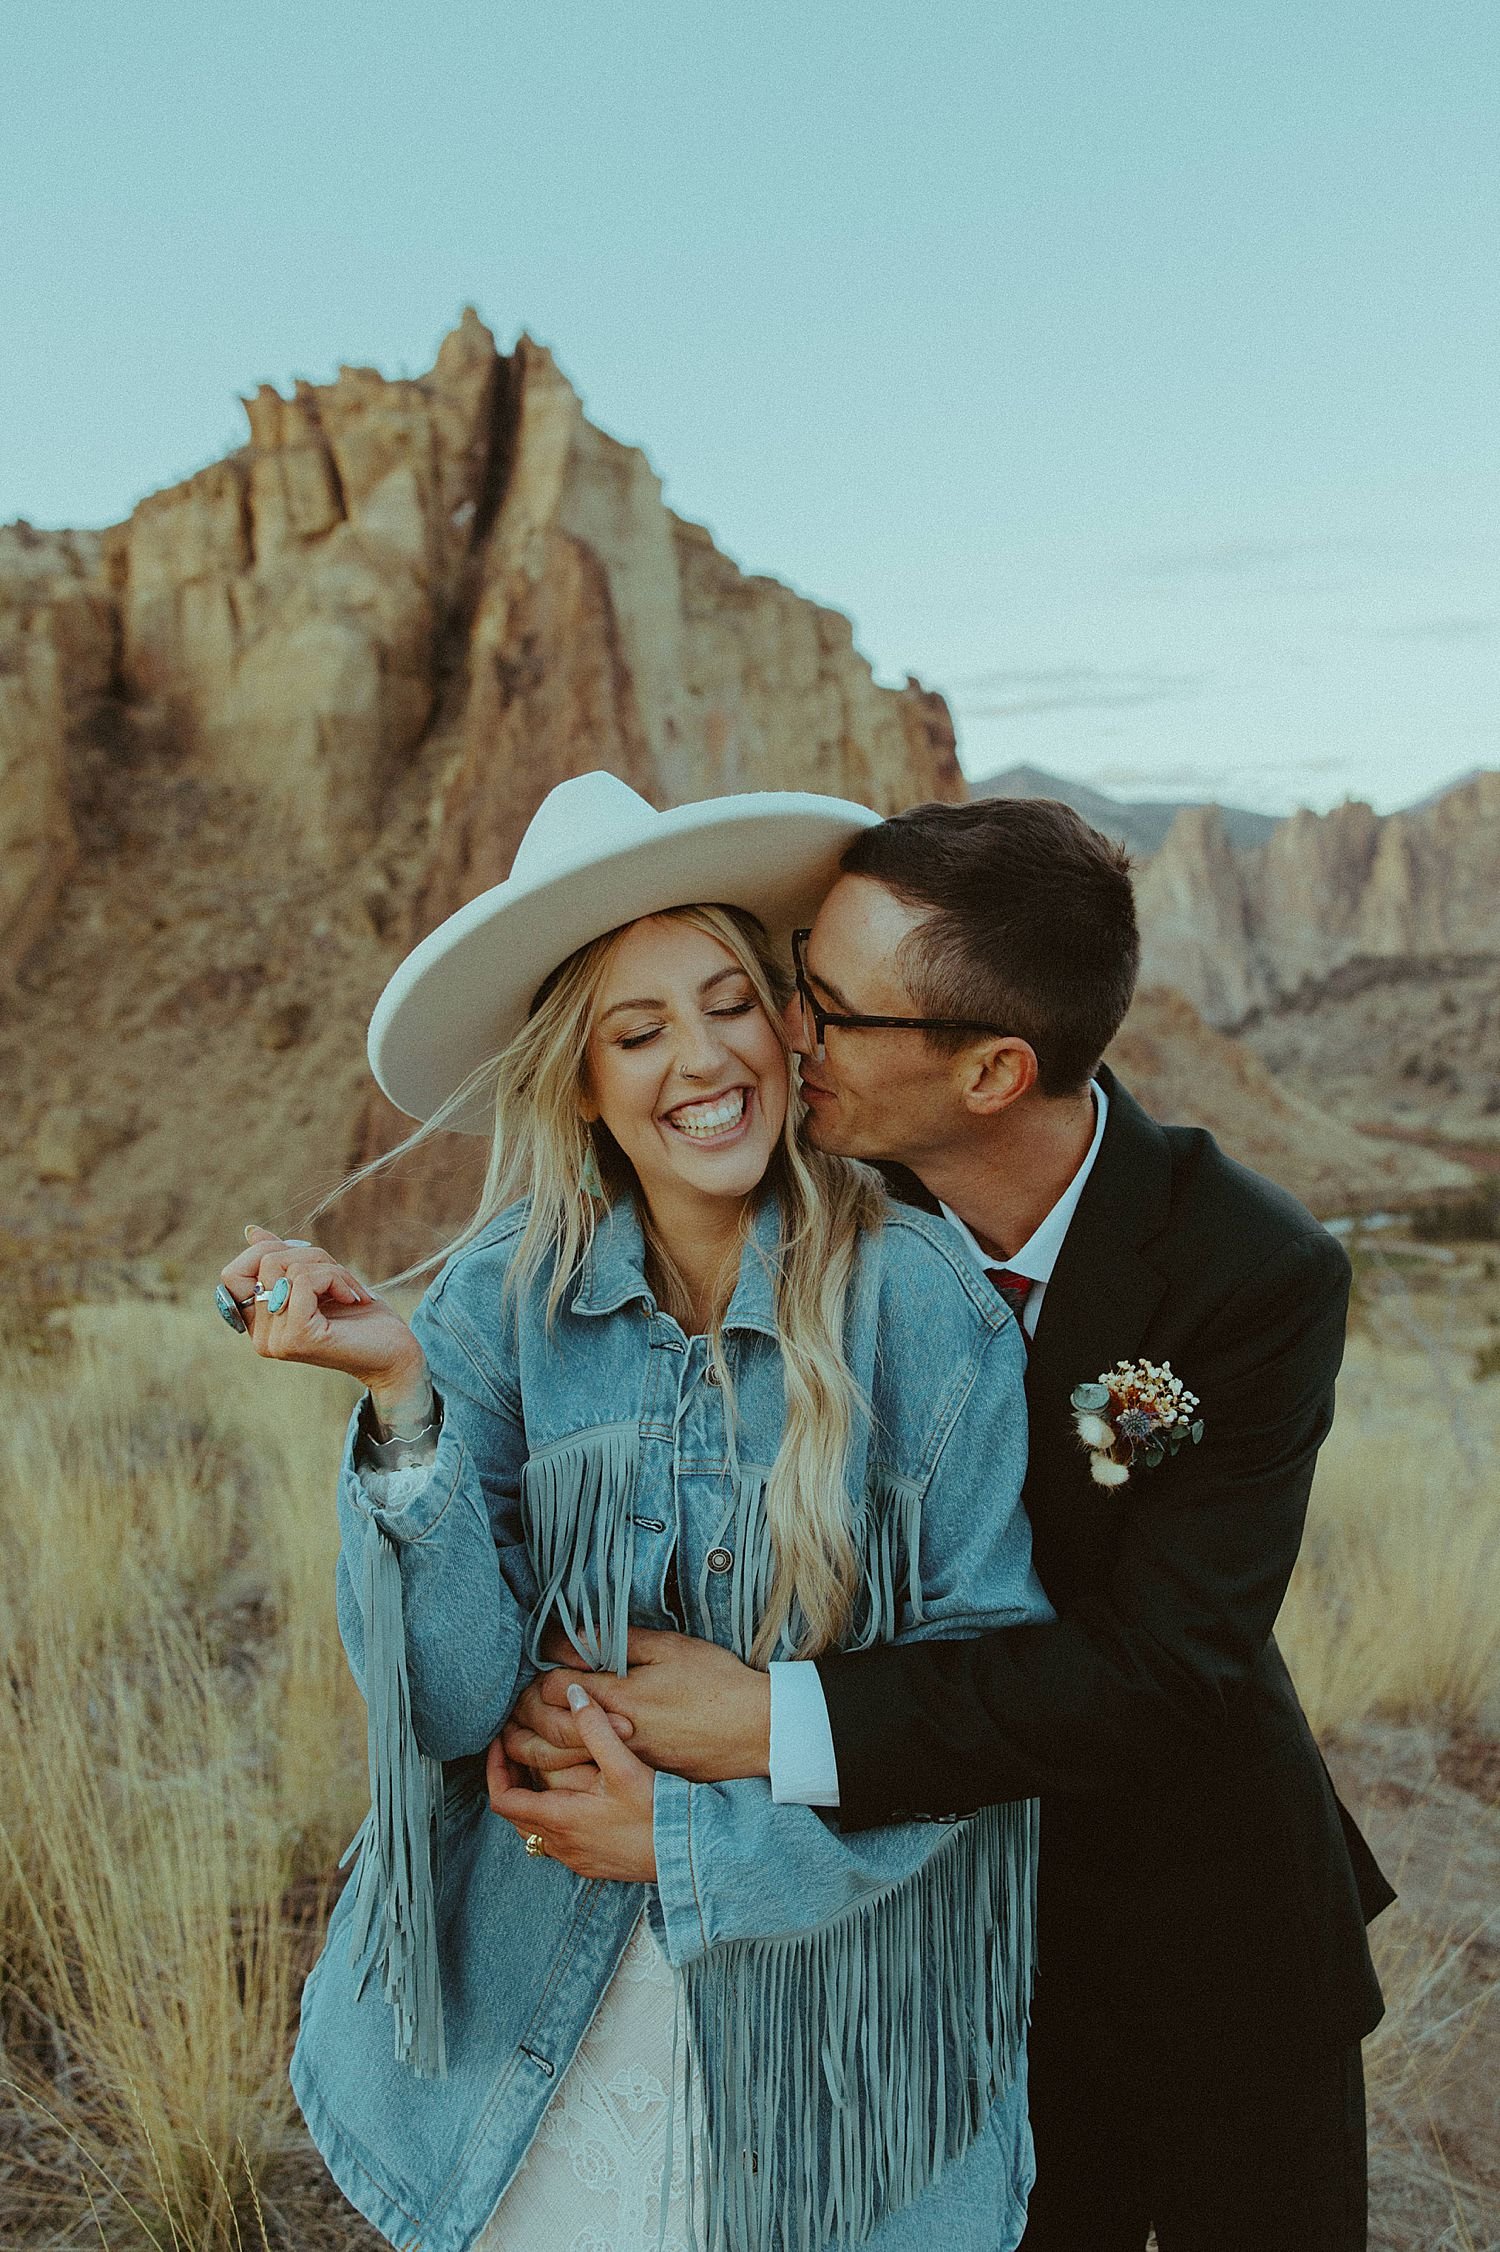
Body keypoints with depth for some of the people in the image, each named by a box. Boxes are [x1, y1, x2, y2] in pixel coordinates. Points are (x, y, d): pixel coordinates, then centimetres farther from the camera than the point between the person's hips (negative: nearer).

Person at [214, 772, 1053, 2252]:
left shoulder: (921, 1306, -18)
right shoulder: (506, 1297, -13)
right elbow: (459, 1698, -16)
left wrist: (699, 1836, -16)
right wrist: (402, 1391, -29)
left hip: (842, 1954, -1)